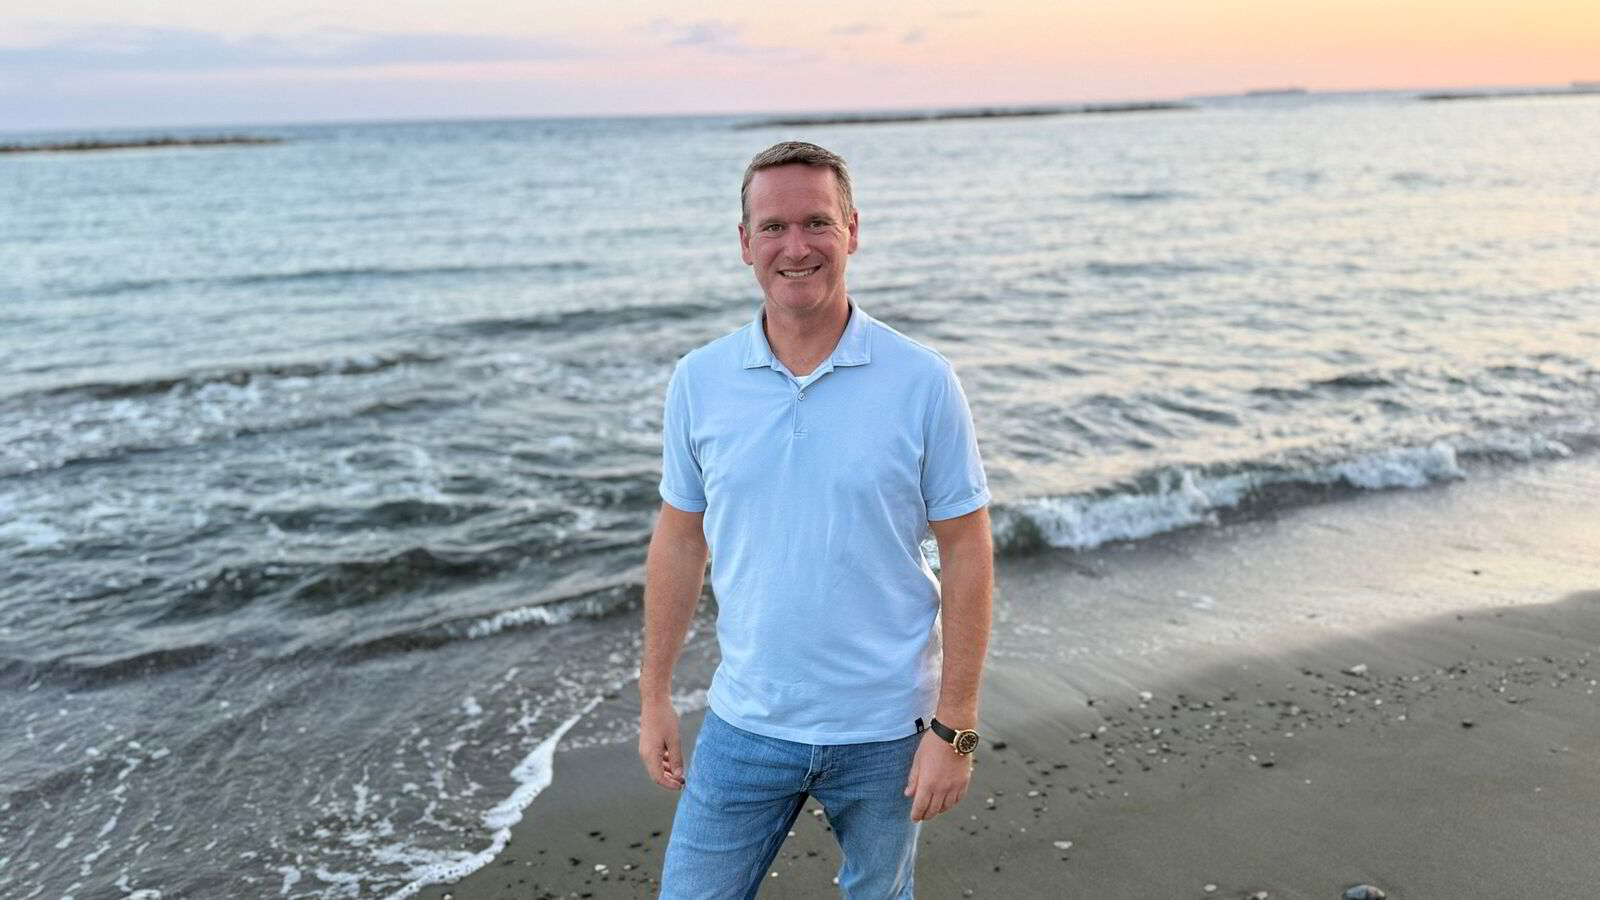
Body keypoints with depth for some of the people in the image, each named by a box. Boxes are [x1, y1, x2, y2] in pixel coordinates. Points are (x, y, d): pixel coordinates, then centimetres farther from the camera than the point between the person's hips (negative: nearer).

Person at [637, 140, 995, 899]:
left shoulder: (923, 382, -11)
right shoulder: (698, 380, -3)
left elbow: (967, 556, -8)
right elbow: (679, 542, 5)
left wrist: (954, 728, -9)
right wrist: (653, 698, 7)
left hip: (885, 731, -1)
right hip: (744, 724, 2)